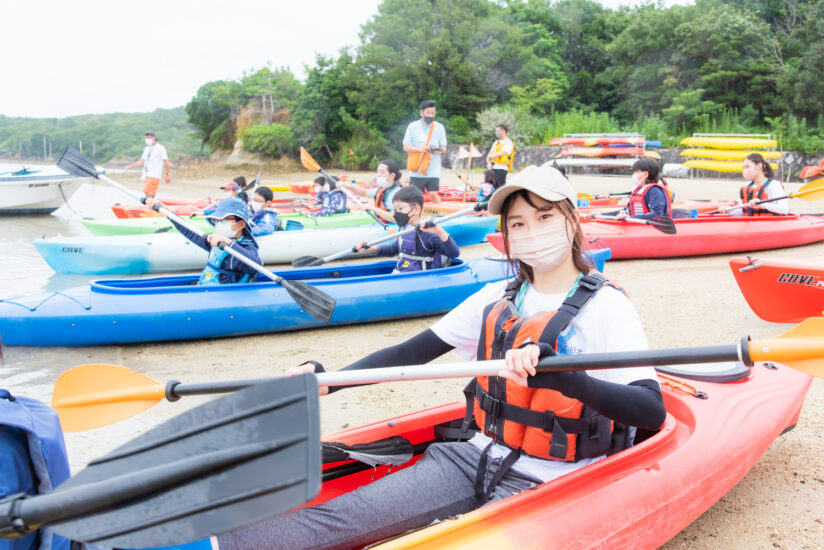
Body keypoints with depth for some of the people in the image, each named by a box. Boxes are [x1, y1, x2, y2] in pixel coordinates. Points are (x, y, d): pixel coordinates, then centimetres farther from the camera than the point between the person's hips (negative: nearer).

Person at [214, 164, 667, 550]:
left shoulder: (606, 307, -8)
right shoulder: (497, 299, 9)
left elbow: (652, 412, -21)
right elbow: (415, 351, 9)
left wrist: (560, 375, -38)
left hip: (549, 483, -4)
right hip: (480, 457, 5)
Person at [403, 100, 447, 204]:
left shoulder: (439, 127, 7)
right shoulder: (413, 126, 4)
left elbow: (444, 148, 10)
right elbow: (405, 147, 2)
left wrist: (439, 150, -15)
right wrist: (419, 149, -17)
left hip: (433, 170, 0)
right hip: (417, 169, 0)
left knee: (433, 194, -10)